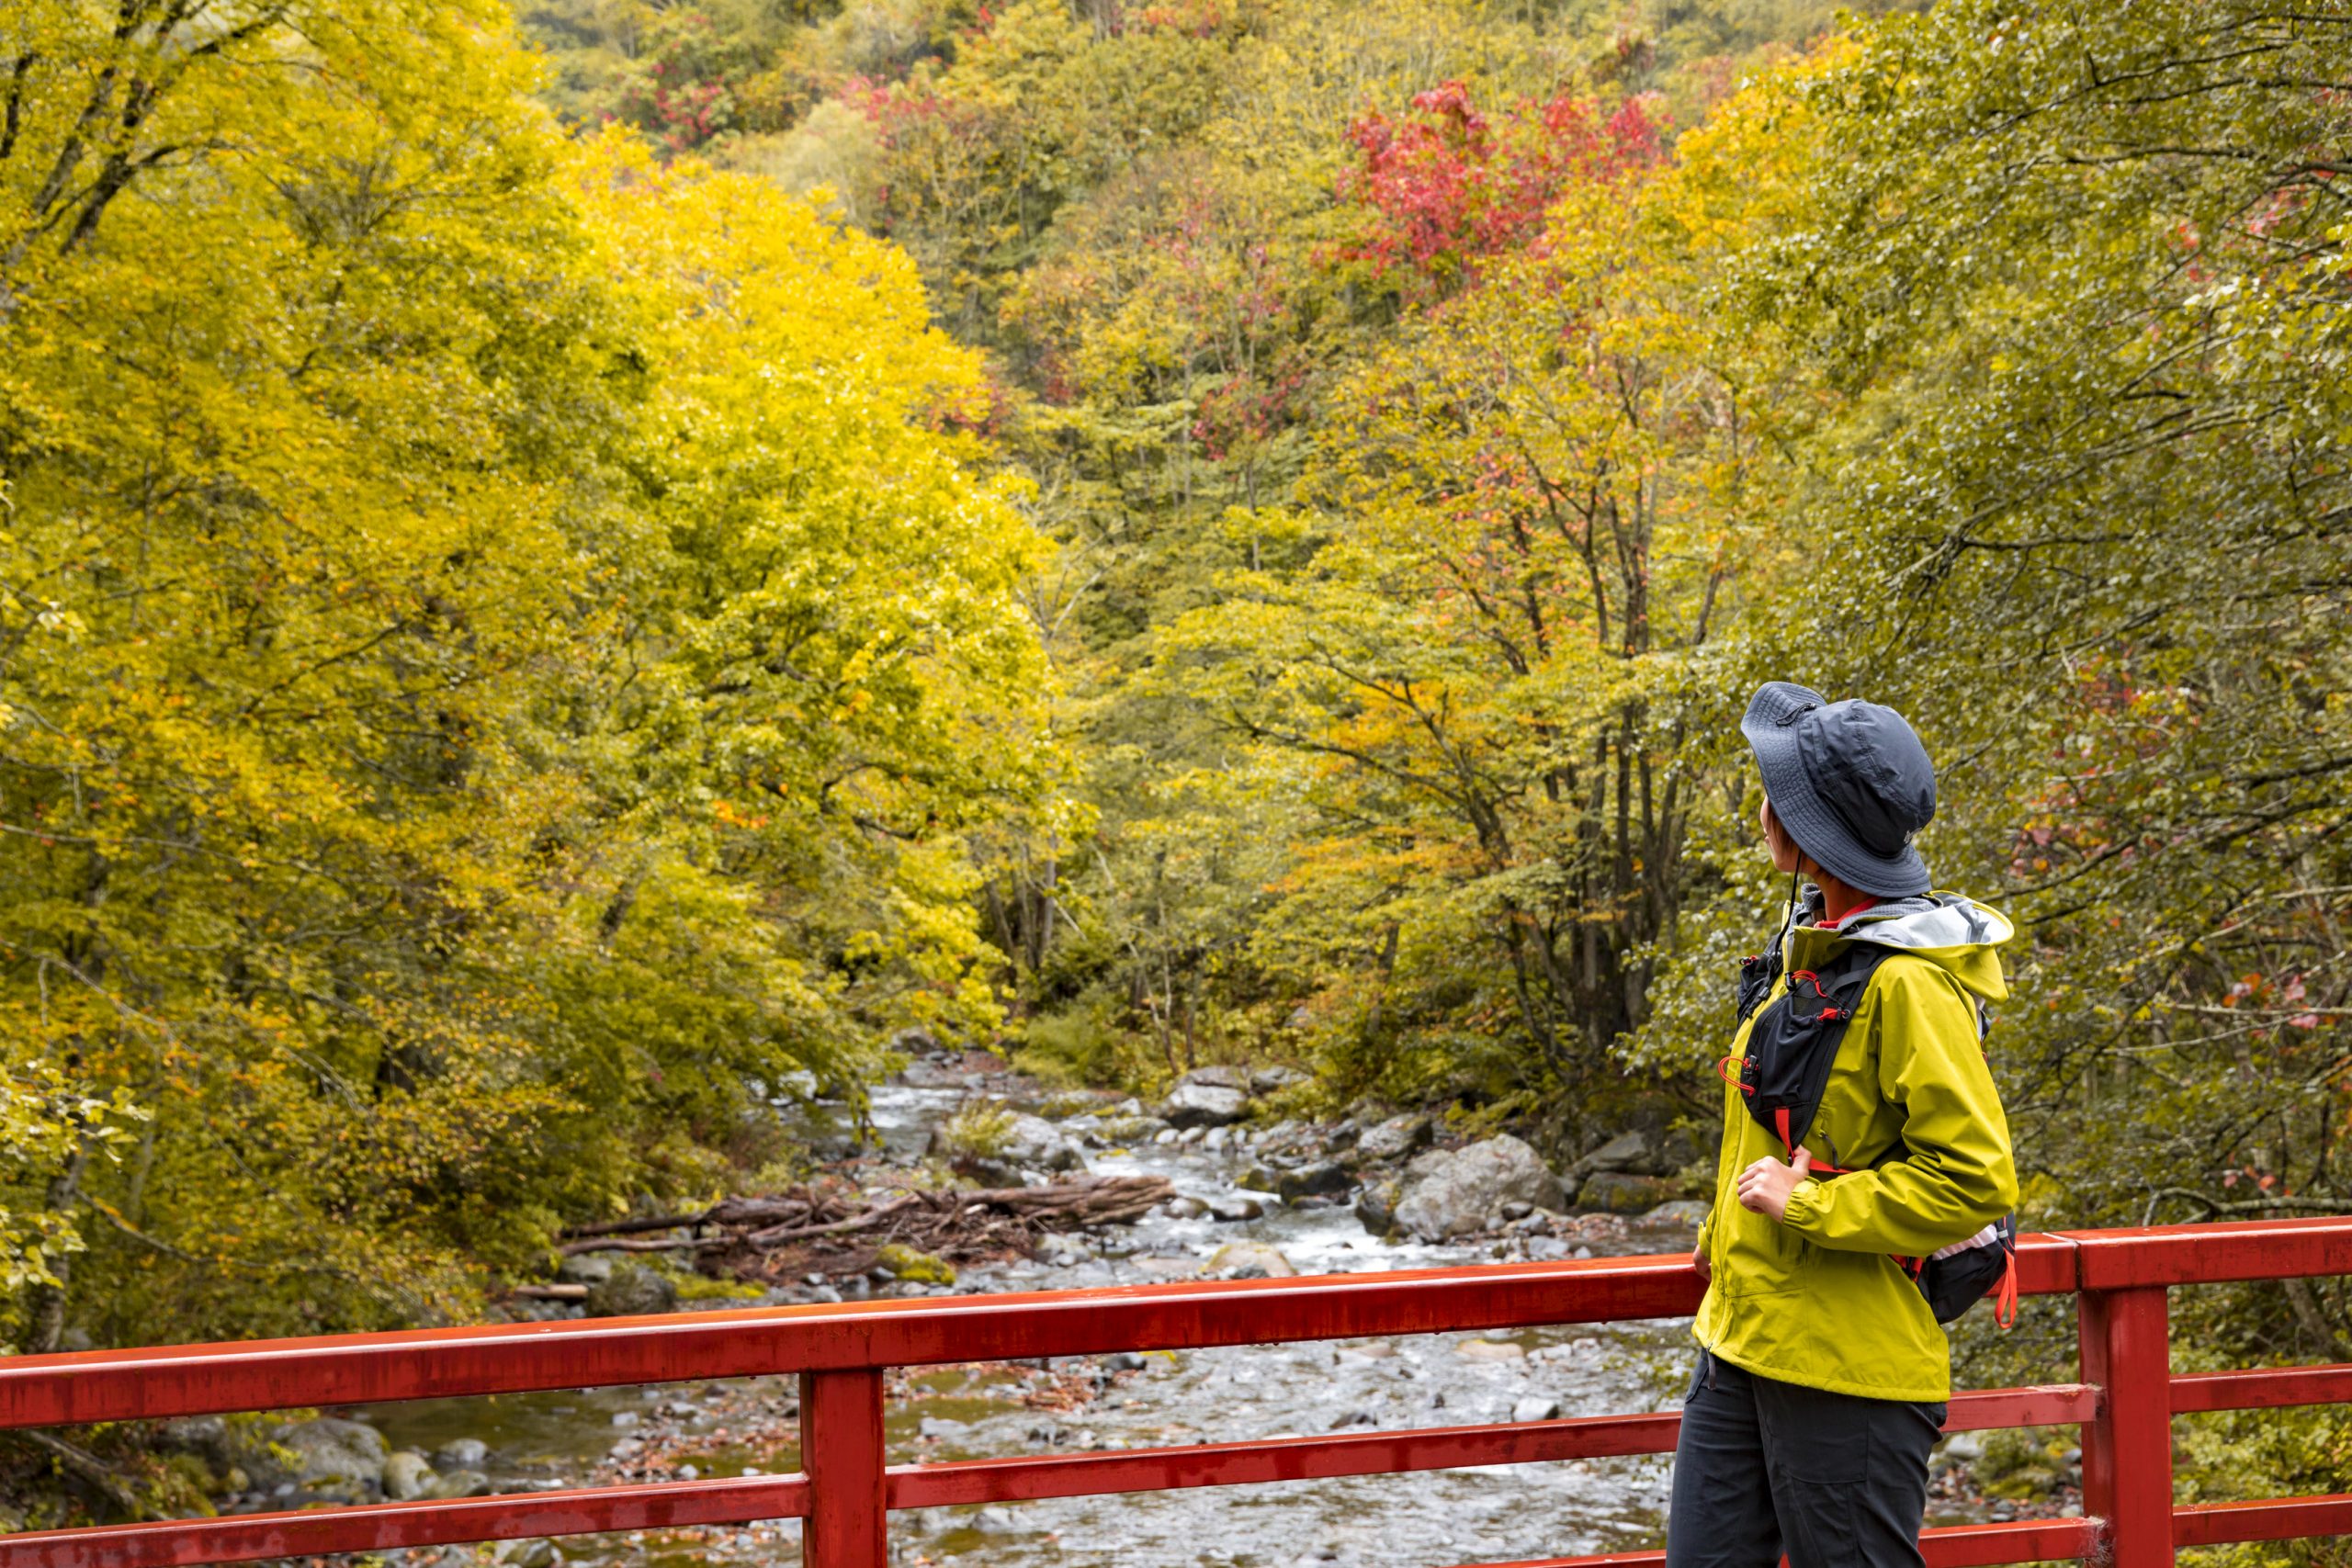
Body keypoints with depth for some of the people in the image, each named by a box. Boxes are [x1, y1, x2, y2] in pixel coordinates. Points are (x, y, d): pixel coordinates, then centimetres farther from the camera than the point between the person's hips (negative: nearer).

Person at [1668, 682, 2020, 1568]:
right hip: (1743, 1344, 9)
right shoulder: (1809, 947, 11)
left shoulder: (1909, 983, -18)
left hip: (1846, 1366, -9)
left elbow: (1975, 1180, -21)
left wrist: (1808, 1205, -19)